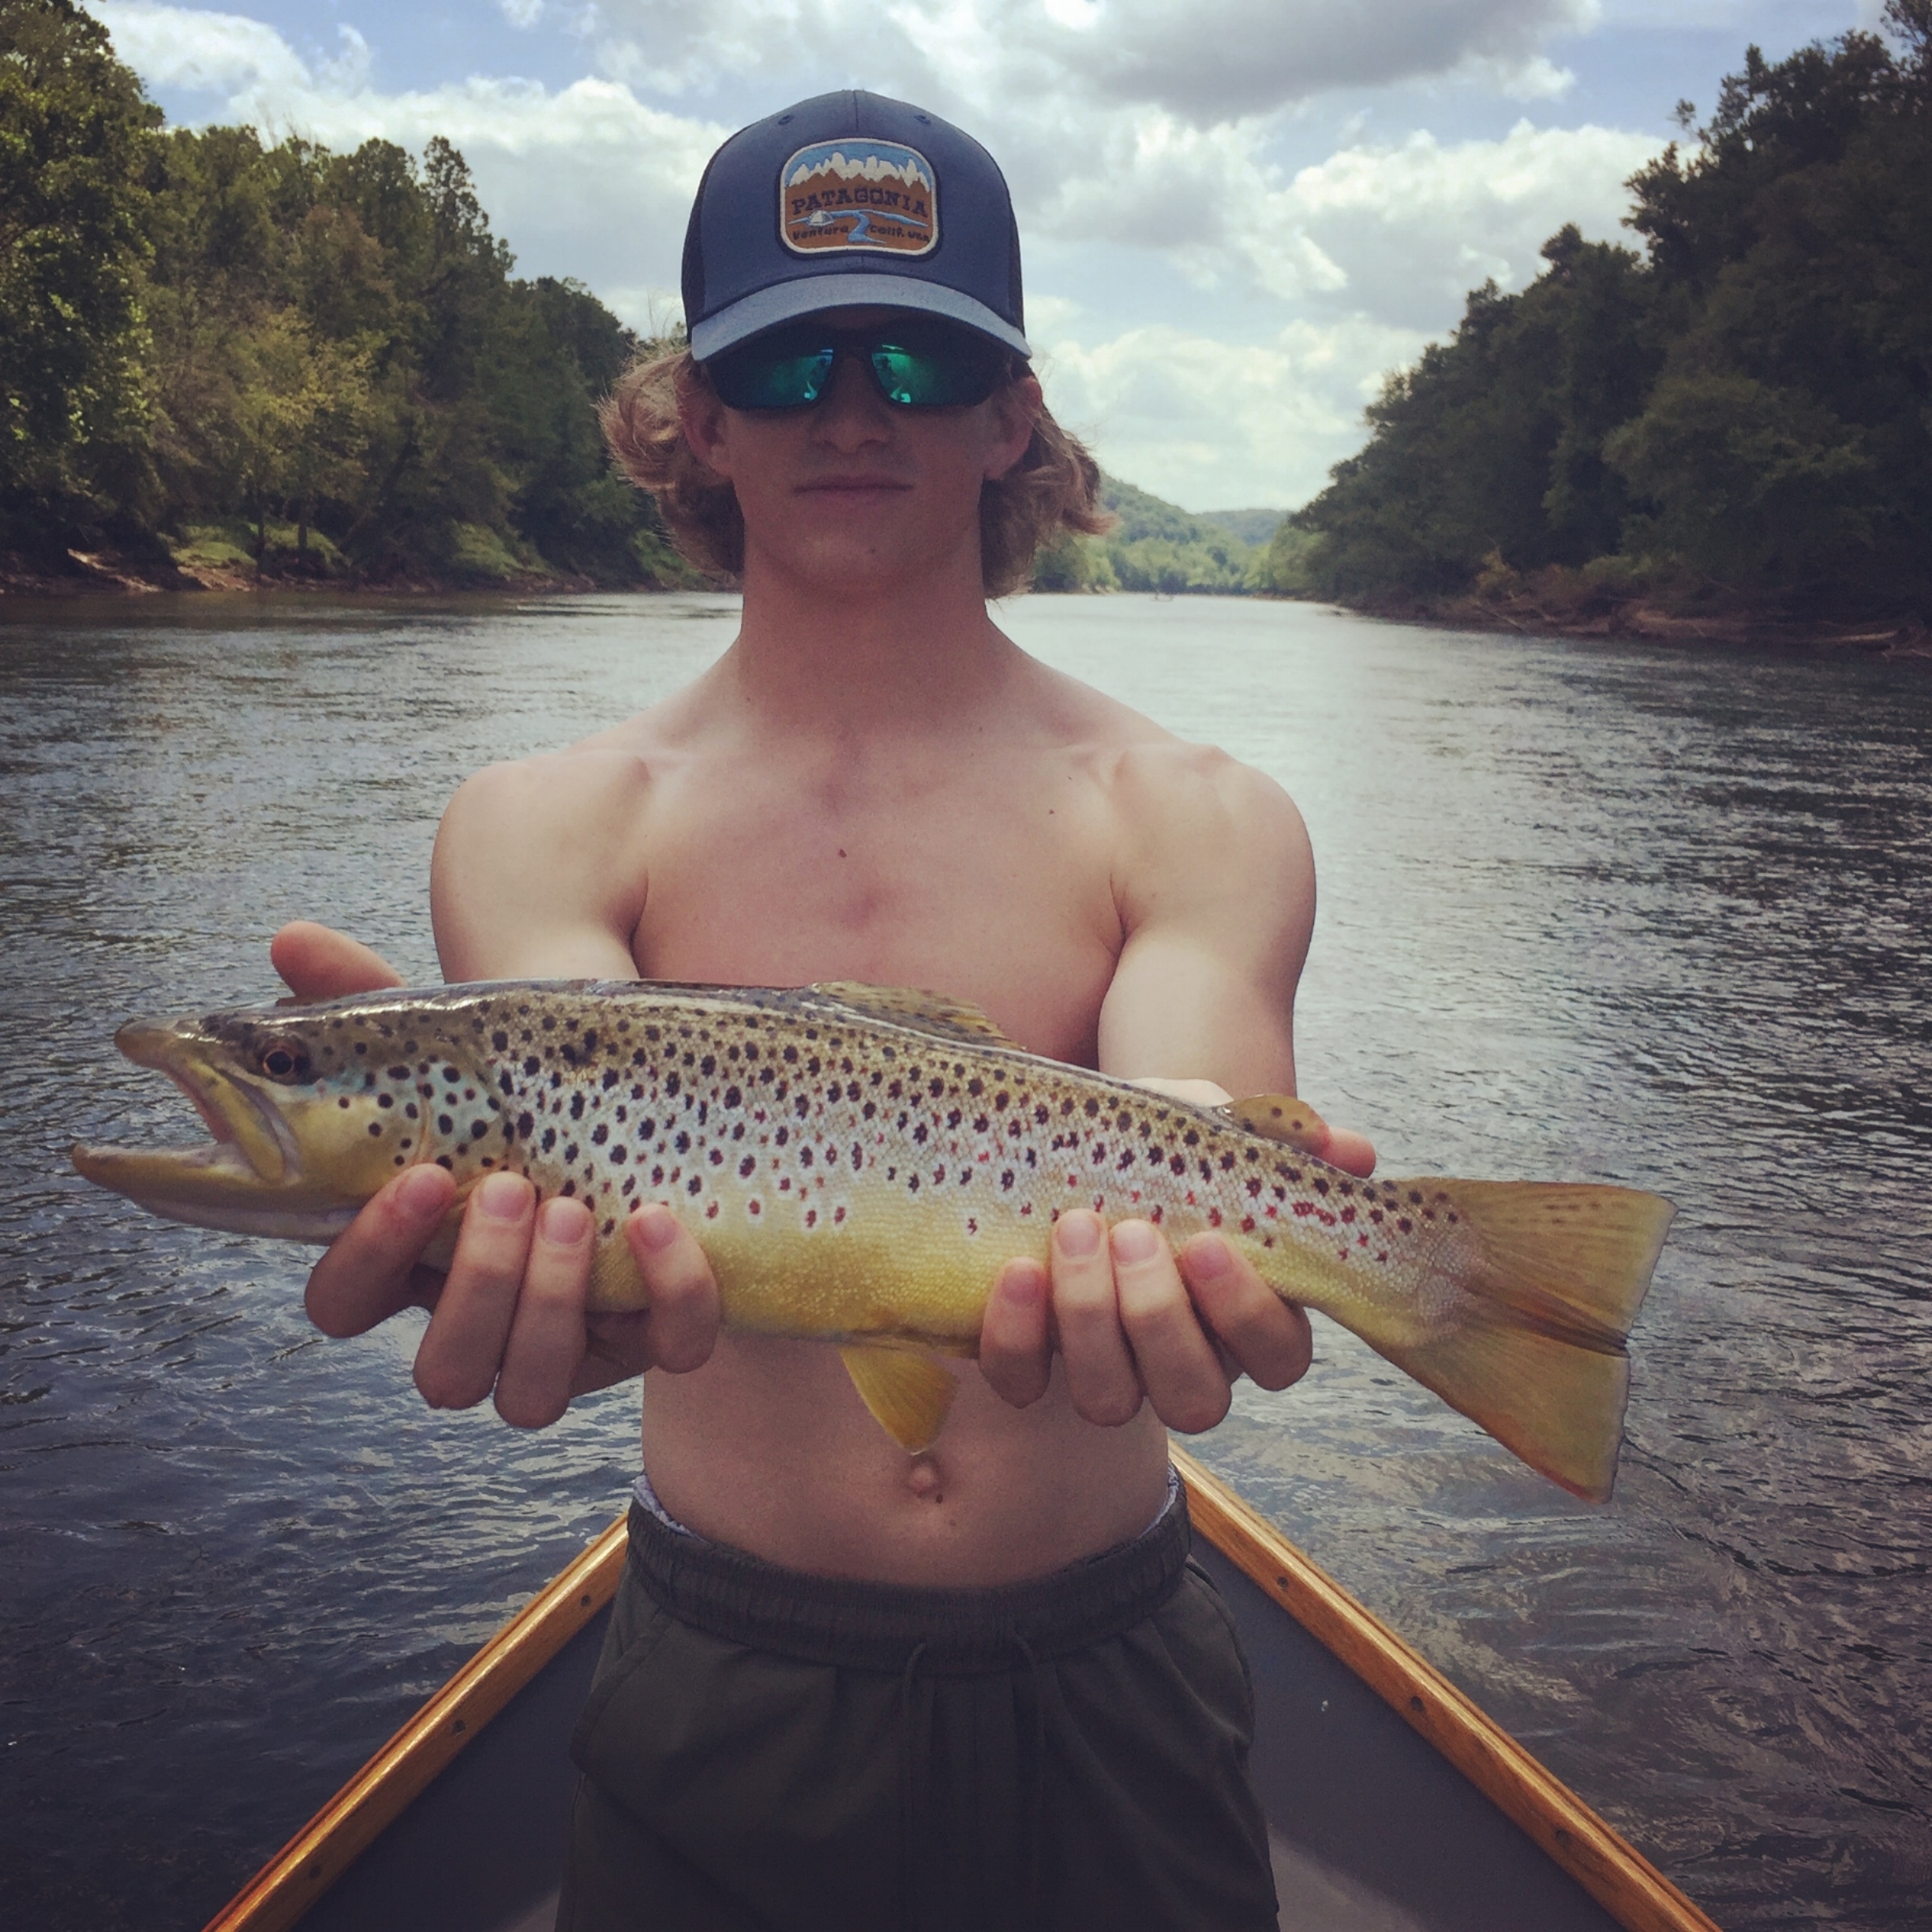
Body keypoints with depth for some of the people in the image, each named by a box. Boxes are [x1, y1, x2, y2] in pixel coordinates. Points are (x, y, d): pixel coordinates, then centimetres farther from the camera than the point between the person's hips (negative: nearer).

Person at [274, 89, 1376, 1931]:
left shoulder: (1195, 821, -5)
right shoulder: (545, 826, -5)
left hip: (1101, 1669, 1)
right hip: (724, 1687, 0)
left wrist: (1145, 1262, -45)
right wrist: (525, 1247, -45)